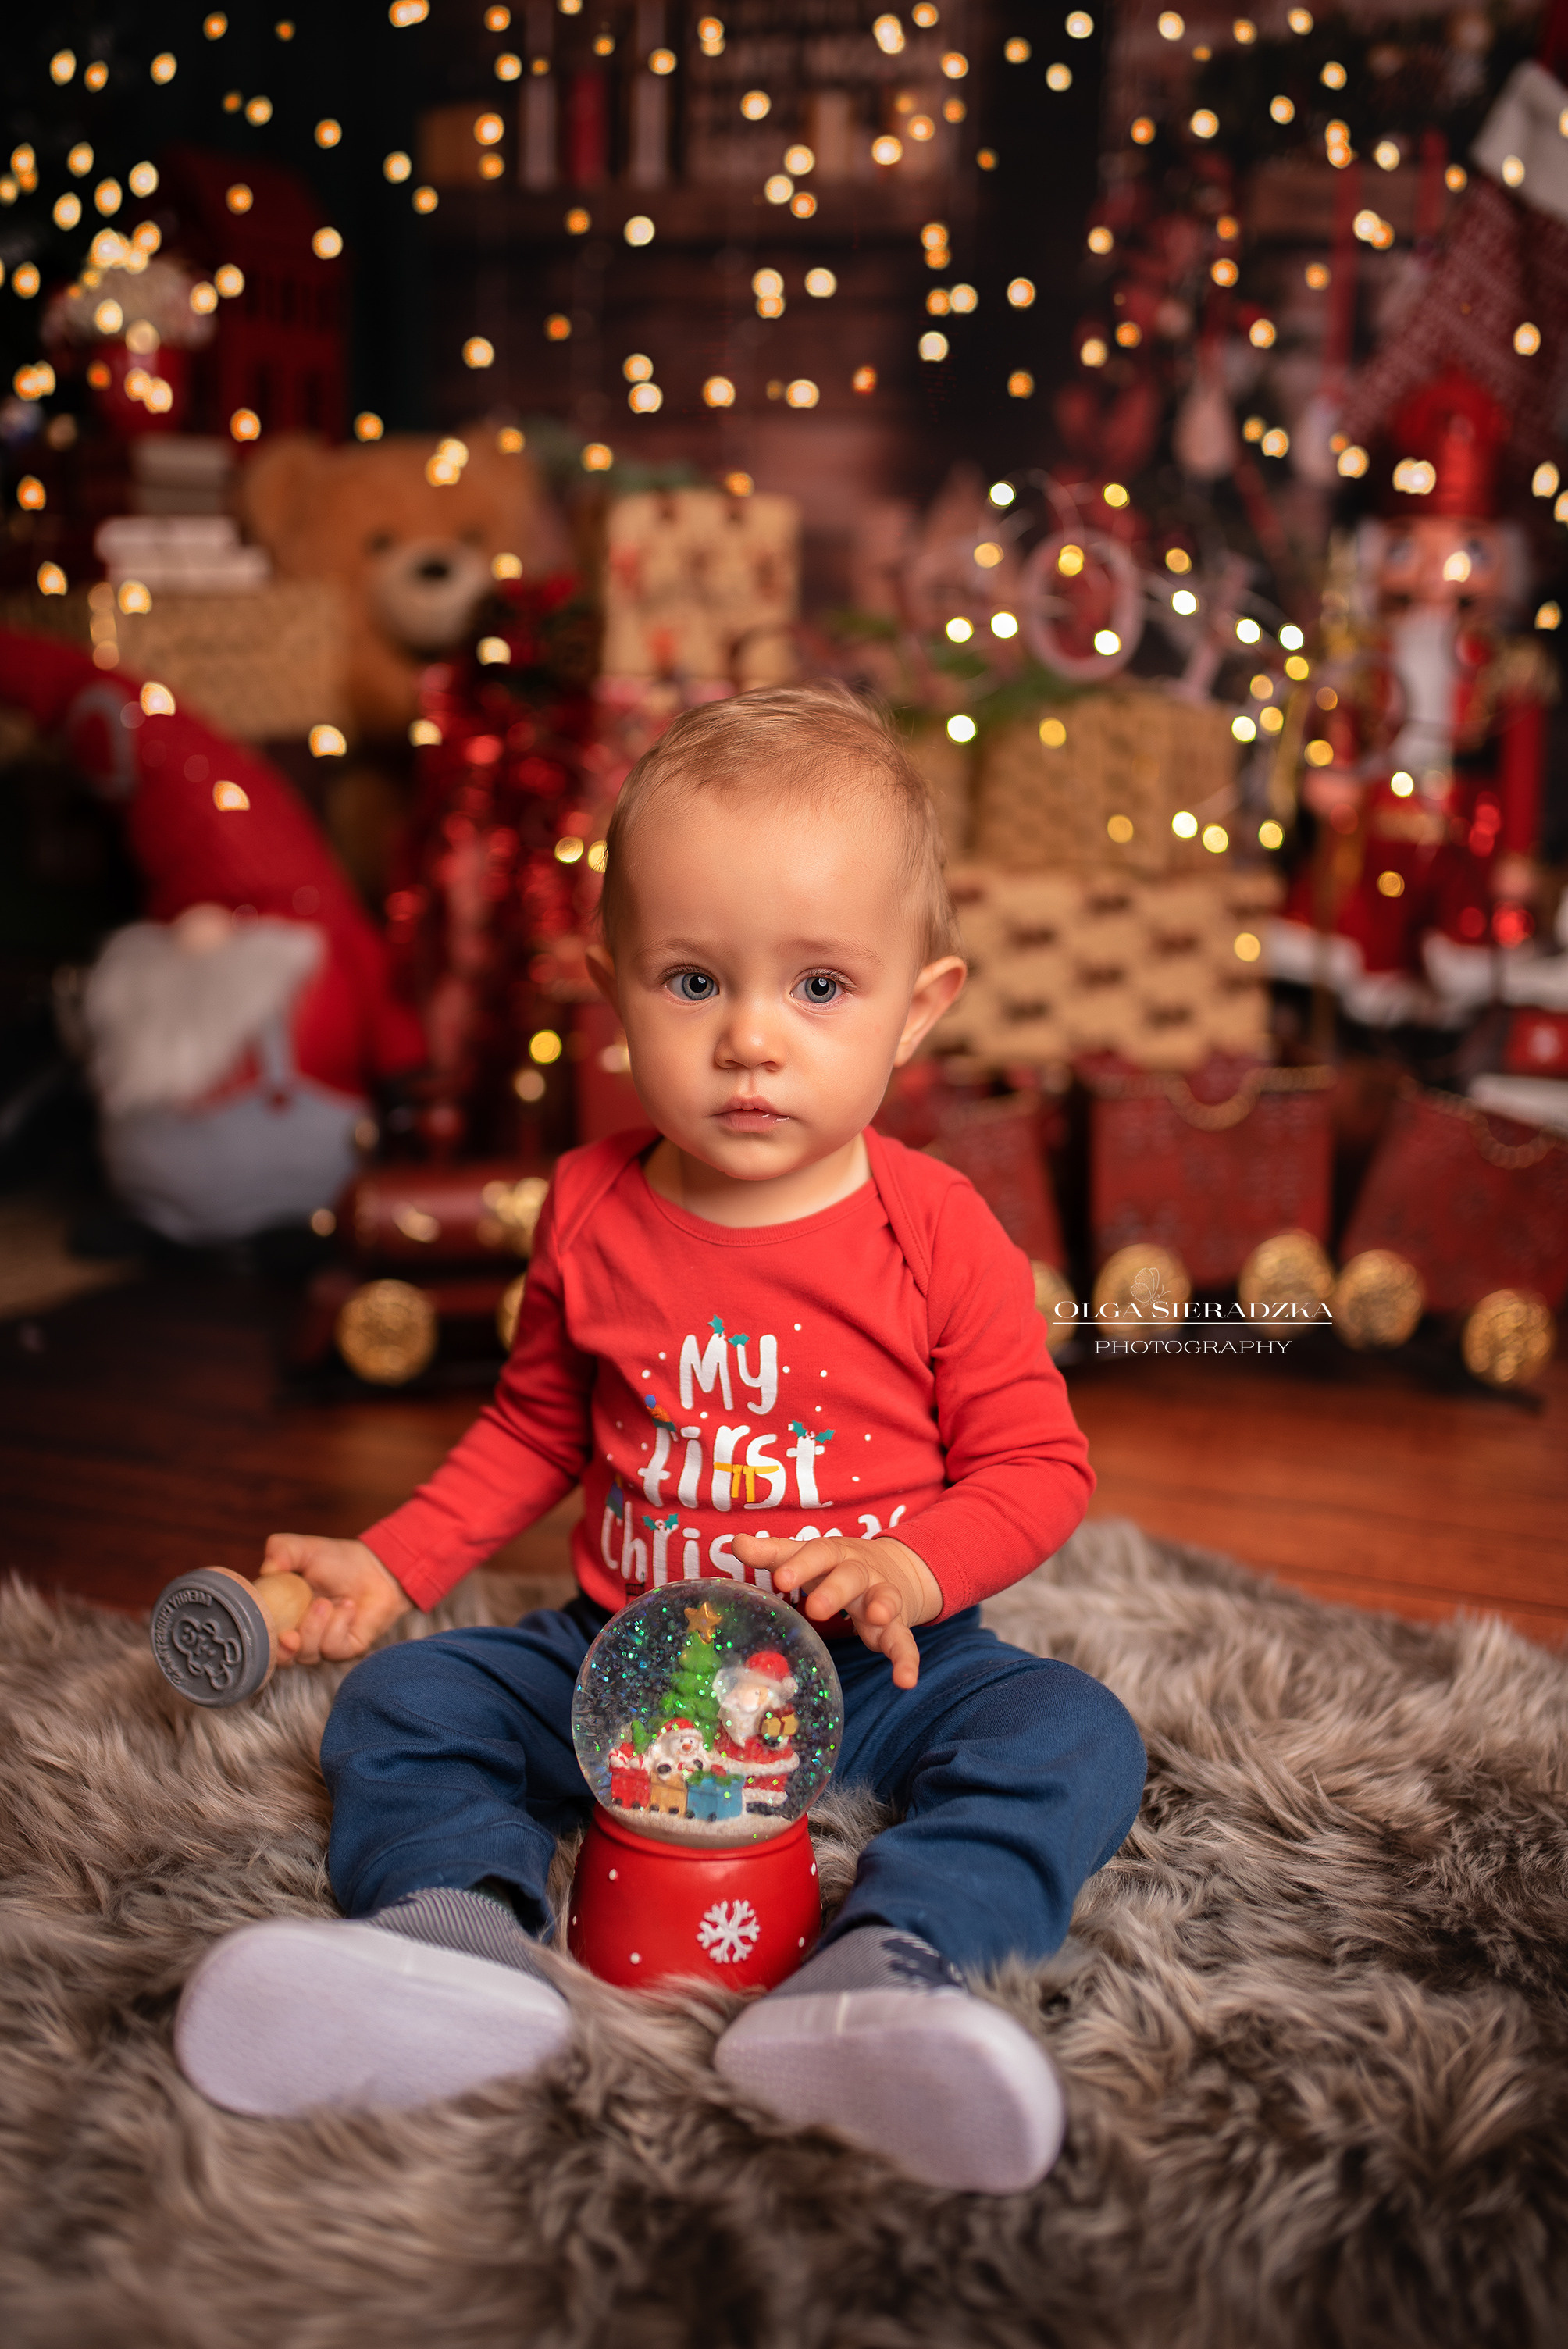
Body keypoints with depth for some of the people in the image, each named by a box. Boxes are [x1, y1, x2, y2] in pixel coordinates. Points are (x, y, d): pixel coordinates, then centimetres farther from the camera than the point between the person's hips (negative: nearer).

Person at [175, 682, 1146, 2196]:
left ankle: (877, 1986, -46)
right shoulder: (592, 1212, -1)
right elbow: (535, 1429, 15)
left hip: (876, 1669, -2)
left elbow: (1037, 1467, -5)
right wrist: (389, 1567, 6)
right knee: (397, 1703, -12)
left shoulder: (936, 1232, -10)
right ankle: (463, 1945, -37)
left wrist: (911, 1570, -24)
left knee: (1072, 1733, -27)